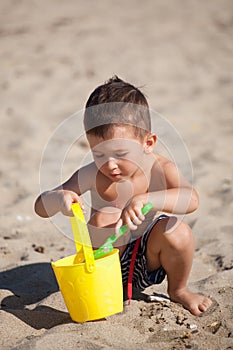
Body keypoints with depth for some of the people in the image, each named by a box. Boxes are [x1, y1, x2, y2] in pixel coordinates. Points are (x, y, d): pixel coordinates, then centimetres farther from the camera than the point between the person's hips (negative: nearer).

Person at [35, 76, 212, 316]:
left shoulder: (160, 170, -18)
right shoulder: (92, 175, -15)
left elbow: (190, 200, -39)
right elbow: (41, 207, -15)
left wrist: (146, 199, -56)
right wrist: (59, 198, -40)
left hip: (148, 260, 0)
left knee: (175, 230, -29)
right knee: (104, 218, -29)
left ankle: (178, 290, -1)